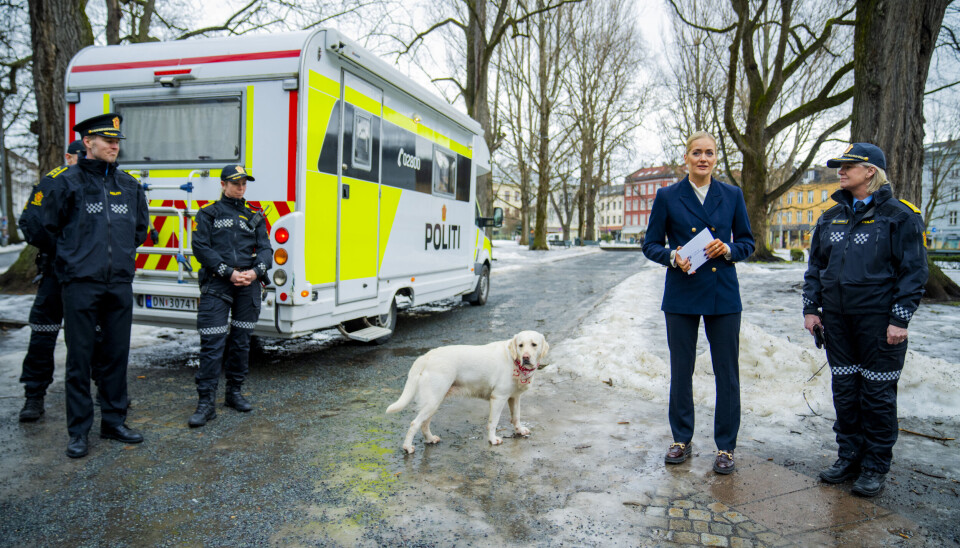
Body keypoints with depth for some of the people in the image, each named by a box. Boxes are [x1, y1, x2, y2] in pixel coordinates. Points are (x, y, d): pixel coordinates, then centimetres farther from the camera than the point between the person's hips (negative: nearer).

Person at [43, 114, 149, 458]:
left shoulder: (129, 185, 11)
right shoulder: (66, 182, -1)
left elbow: (140, 227, 24)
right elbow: (51, 226, 6)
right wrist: (74, 256, 9)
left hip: (120, 284, 4)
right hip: (81, 284, -4)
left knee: (116, 354, 10)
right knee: (80, 358, 2)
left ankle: (114, 422, 22)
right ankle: (78, 432, 12)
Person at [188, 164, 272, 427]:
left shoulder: (255, 216, 16)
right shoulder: (208, 213, 6)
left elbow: (265, 249, 9)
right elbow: (201, 248, -5)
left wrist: (255, 271, -10)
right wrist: (229, 273, -13)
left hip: (248, 285, 4)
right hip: (216, 286, -3)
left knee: (242, 341, 9)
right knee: (212, 344, -7)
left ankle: (234, 392, 24)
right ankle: (206, 403, -2)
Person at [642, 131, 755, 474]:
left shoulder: (732, 195, 6)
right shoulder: (668, 197, 2)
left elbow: (747, 242, 11)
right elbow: (651, 244, 4)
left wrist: (728, 249, -10)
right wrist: (673, 257, -16)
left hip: (723, 294, 1)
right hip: (682, 294, 0)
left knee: (727, 373, 3)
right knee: (681, 371, 9)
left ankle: (725, 447, 18)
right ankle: (682, 440, 24)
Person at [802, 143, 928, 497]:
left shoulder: (899, 215, -4)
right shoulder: (831, 217, 11)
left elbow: (913, 271, -6)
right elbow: (815, 266, 15)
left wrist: (900, 319, -12)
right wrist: (811, 308, 7)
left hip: (878, 320, -5)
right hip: (837, 319, 5)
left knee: (878, 392, 4)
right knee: (844, 389, 11)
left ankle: (875, 467, 17)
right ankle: (849, 457, 24)